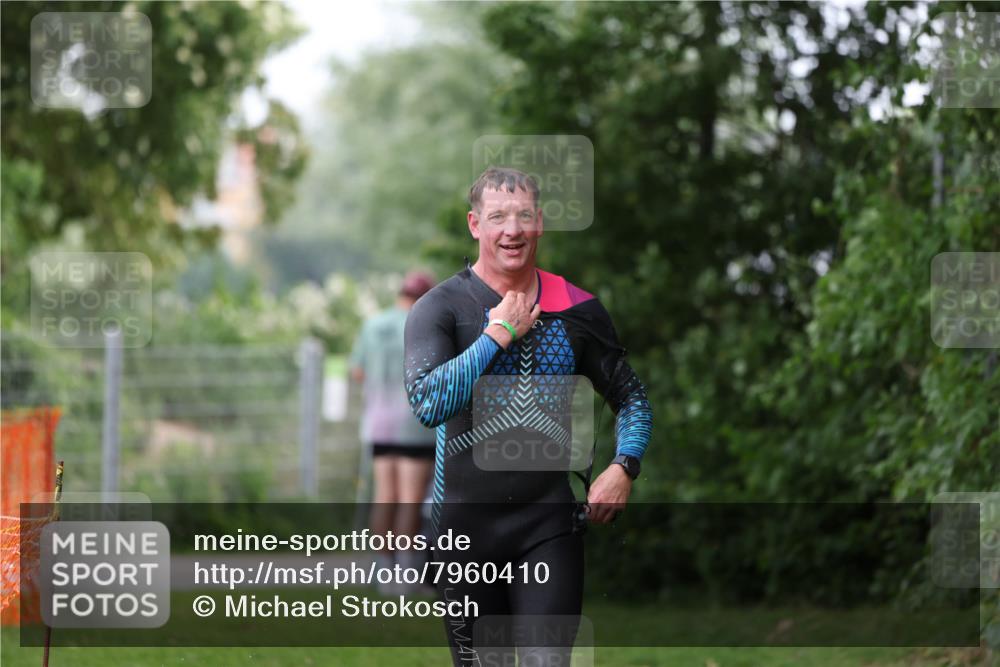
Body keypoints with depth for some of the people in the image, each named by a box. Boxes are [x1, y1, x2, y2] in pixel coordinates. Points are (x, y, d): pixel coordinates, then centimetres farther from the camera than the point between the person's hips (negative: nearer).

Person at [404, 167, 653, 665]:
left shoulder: (578, 309, 7)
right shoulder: (440, 307, -2)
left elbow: (631, 398, 17)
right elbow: (427, 403, -19)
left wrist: (623, 467, 0)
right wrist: (498, 335, -15)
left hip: (550, 525, 1)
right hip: (466, 524, -1)